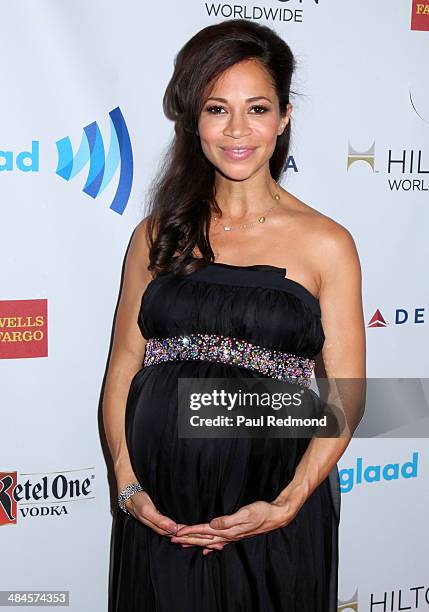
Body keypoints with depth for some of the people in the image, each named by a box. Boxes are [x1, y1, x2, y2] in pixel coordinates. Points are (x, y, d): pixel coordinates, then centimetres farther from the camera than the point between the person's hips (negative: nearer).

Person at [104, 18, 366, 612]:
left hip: (275, 522, -2)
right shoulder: (158, 235, 4)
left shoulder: (326, 244, -2)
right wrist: (128, 489, -6)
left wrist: (287, 505, -13)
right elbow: (123, 369, 5)